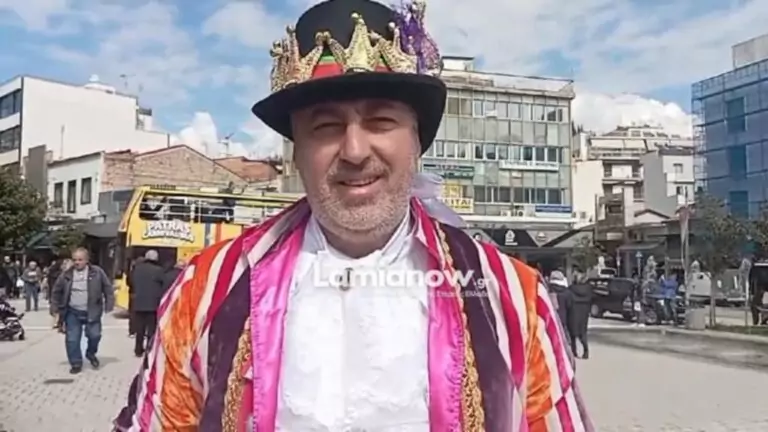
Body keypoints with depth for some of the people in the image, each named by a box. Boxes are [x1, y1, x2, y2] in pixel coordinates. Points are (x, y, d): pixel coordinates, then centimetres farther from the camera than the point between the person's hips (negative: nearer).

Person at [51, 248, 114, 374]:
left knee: (94, 335, -2)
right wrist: (58, 308, 9)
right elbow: (56, 292, 12)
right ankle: (76, 363, 15)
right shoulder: (66, 275, 0)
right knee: (72, 339, 1)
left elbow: (108, 289, 1)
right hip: (72, 312, 1)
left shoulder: (97, 272, -5)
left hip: (91, 312, -1)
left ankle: (91, 354, 28)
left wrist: (108, 306, -3)